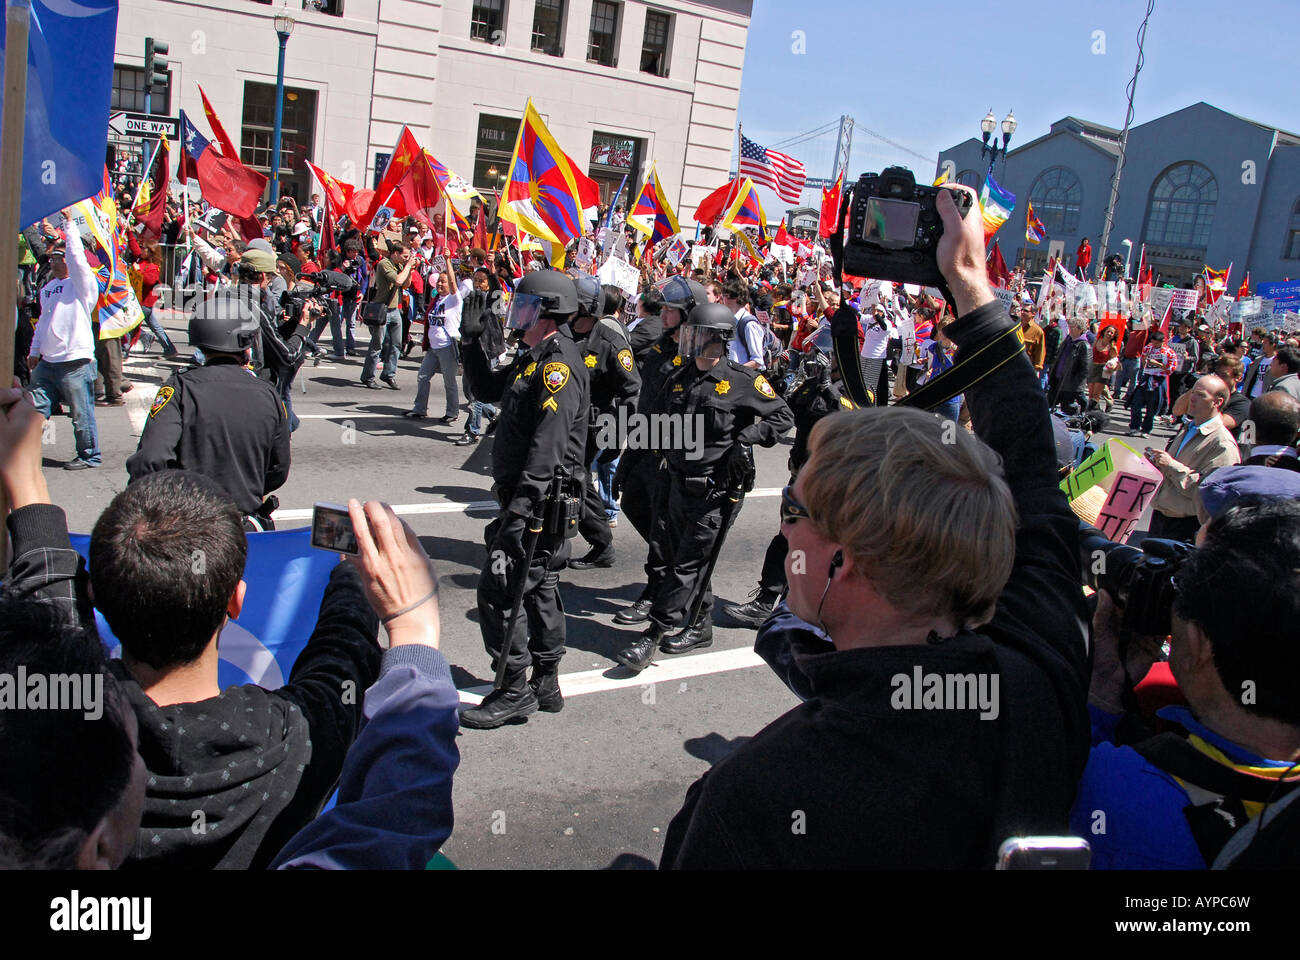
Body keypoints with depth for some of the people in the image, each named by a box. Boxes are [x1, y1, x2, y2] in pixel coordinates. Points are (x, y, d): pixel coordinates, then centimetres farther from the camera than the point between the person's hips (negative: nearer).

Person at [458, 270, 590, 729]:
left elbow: (548, 448, -27)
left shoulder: (559, 365, -20)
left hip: (539, 500, -11)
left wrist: (519, 510, -30)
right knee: (539, 588, 16)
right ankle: (545, 685, 28)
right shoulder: (534, 359, 13)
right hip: (532, 498, 11)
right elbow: (487, 390, 26)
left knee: (498, 589, -6)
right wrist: (474, 340, 14)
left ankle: (514, 691, 4)